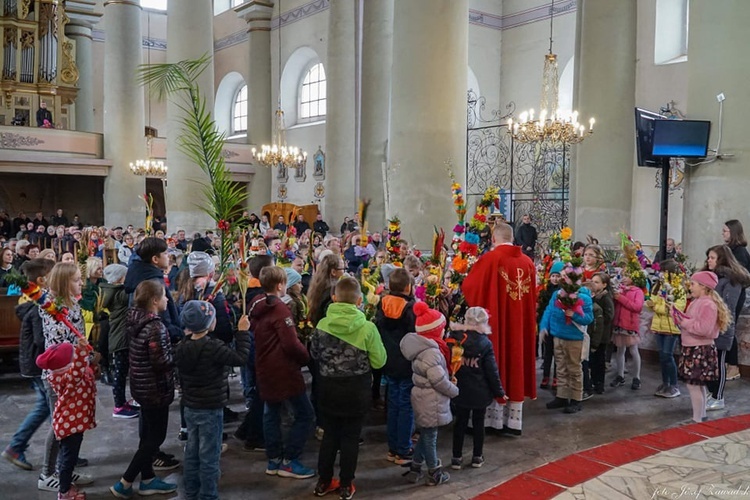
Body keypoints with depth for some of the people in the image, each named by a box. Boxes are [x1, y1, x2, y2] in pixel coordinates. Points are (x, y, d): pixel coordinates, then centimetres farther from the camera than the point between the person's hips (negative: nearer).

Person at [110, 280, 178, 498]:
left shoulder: (135, 321, 2)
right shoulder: (155, 327, -25)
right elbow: (161, 362, -25)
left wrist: (172, 345, 6)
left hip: (142, 386, 9)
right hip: (156, 389, -9)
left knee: (147, 434, 19)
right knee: (155, 437, 4)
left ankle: (148, 480, 31)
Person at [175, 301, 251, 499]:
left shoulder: (182, 347, 0)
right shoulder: (213, 347, -23)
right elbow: (240, 358, -19)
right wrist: (243, 332, -13)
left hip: (190, 407, 7)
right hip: (211, 410, -7)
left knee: (192, 452, 17)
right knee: (209, 456, 3)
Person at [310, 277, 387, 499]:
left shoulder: (322, 325, -10)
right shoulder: (367, 328, -18)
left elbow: (314, 354, 7)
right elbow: (379, 361, -8)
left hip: (327, 388, 2)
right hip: (356, 391, -2)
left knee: (330, 435, 17)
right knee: (350, 438, 11)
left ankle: (323, 482, 27)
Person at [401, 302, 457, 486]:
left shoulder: (423, 346, 7)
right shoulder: (431, 351, -24)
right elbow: (438, 379, -26)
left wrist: (450, 384, 7)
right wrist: (455, 390, -11)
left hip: (424, 397, 9)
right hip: (431, 400, -9)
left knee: (425, 434, 20)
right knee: (430, 436, 6)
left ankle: (415, 469, 29)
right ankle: (434, 474, 21)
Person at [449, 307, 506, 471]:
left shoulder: (455, 338, -9)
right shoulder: (486, 343, -13)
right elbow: (492, 371, -10)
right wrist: (499, 392, 0)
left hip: (460, 390, 1)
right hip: (480, 392, -1)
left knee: (460, 423, 11)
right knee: (478, 423, 13)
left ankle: (457, 457, 16)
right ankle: (477, 457, 23)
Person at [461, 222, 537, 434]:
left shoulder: (490, 259, -11)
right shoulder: (527, 262, 3)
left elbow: (468, 287, -6)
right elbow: (533, 295, 11)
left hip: (495, 323, -4)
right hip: (521, 324, 4)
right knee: (516, 362, 11)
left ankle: (493, 420, 12)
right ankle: (514, 422, 17)